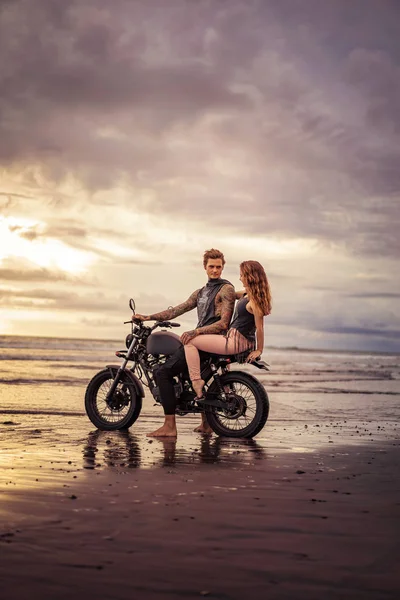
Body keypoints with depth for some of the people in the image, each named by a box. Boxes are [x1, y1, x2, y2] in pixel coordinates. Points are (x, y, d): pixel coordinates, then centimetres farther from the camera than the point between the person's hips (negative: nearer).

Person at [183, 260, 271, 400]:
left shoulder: (254, 300, -20)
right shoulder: (248, 293, 8)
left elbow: (259, 327, -17)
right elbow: (233, 294, 28)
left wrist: (259, 350, -9)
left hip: (235, 341, -10)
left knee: (189, 341, -9)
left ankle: (196, 381, -16)